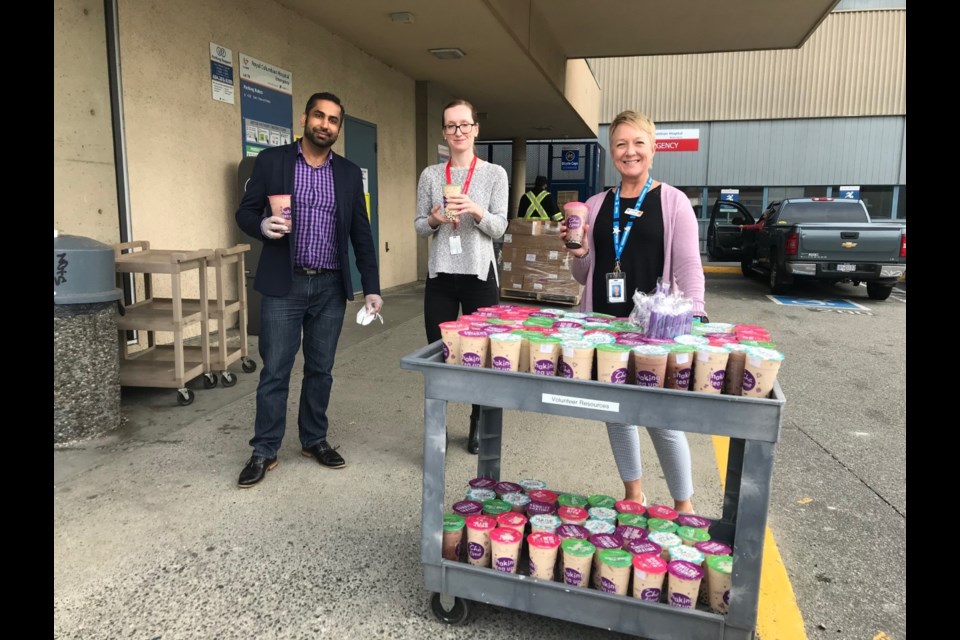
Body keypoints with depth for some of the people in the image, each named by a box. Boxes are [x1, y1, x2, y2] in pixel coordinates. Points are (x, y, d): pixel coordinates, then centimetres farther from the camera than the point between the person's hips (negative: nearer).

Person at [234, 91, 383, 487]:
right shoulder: (272, 160, 1)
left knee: (321, 369, 10)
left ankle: (314, 440, 26)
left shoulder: (349, 173, 8)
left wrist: (371, 287, 3)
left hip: (331, 286, 3)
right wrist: (262, 226, -20)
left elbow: (361, 233, 9)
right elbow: (245, 211, 4)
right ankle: (264, 451, 15)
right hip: (284, 284, -2)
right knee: (275, 370, 2)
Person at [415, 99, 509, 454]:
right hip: (440, 275, 2)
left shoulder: (495, 174, 0)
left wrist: (475, 211, -23)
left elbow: (499, 227, -5)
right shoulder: (430, 175, 5)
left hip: (479, 274, -1)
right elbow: (418, 225, 7)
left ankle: (478, 424, 25)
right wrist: (434, 220, -14)